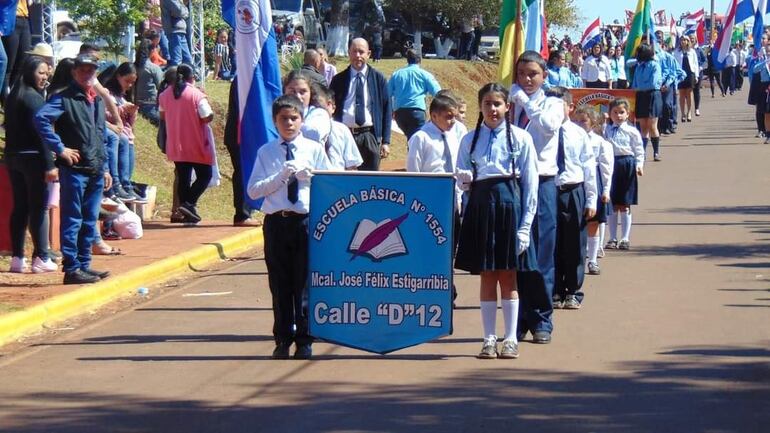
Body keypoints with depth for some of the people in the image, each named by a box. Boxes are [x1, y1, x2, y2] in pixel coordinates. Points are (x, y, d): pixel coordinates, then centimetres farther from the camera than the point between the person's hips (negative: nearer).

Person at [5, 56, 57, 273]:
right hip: (32, 158, -8)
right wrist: (49, 165, -20)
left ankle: (17, 258, 11)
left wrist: (12, 154, 16)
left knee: (20, 207, 11)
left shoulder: (13, 97, 13)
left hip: (13, 157, 8)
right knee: (39, 208, -4)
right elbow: (40, 133, -19)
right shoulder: (34, 98, -14)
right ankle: (40, 258, -3)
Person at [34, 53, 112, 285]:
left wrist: (105, 168, 20)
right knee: (72, 220, -5)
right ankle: (71, 268, -3)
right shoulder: (64, 98, -7)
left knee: (90, 221, 12)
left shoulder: (98, 100, 17)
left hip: (95, 170, 8)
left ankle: (84, 264, 19)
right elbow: (41, 119, -22)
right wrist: (60, 148, -20)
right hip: (74, 168, -8)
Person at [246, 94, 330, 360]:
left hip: (307, 221, -1)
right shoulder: (266, 152, 6)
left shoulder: (314, 149, 6)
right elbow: (253, 190, -1)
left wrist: (308, 176, -12)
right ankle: (283, 340, 16)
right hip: (276, 222, 1)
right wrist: (281, 176, -12)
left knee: (305, 283, 1)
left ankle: (304, 341, 8)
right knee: (280, 285, 6)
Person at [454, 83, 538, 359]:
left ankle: (511, 339, 7)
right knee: (486, 275, 4)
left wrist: (525, 225, -7)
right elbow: (462, 179, 13)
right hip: (480, 204, 2)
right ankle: (489, 339, 10)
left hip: (509, 204, -2)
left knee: (508, 275, 1)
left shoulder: (520, 138, 1)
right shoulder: (470, 140, 10)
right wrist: (464, 180, -13)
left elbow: (530, 183, -1)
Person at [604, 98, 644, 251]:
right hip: (610, 165, 2)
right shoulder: (606, 130, 6)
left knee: (625, 205, 3)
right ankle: (613, 238, 13)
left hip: (627, 165, -2)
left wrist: (639, 165, -11)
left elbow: (639, 151, 1)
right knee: (612, 205, 6)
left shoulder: (632, 131, 0)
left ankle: (625, 238, 9)